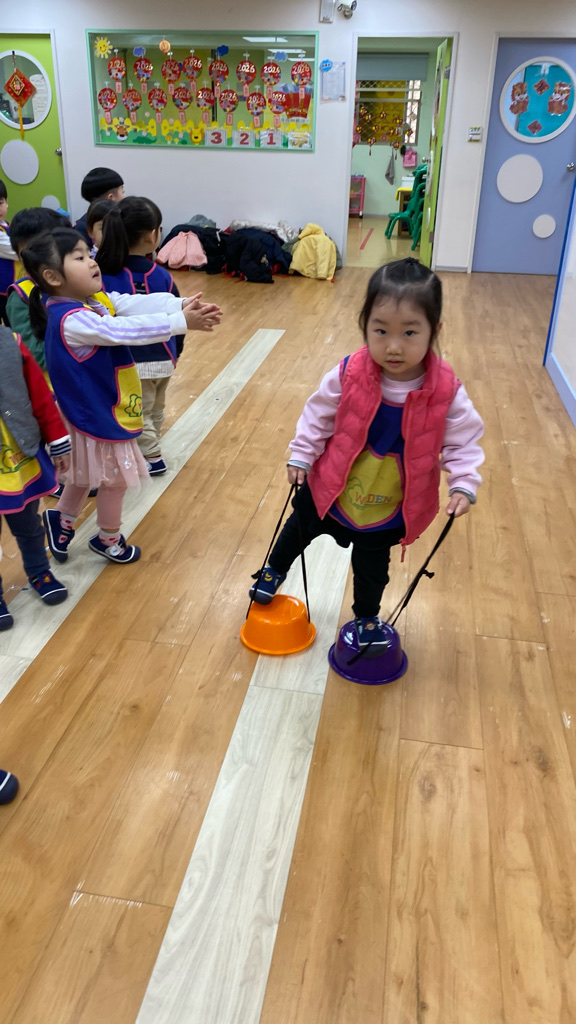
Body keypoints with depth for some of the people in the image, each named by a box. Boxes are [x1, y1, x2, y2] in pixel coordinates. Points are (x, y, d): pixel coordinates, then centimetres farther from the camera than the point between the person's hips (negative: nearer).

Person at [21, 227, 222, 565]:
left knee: (87, 473, 27)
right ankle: (109, 540, 34)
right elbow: (127, 330, -36)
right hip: (98, 415, -9)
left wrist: (181, 304, -25)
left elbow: (137, 304, -11)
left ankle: (62, 519, 48)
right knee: (115, 479, 12)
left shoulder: (95, 300, -1)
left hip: (96, 408, 9)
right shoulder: (71, 321, -30)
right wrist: (181, 322, -37)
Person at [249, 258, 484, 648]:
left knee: (372, 567, 22)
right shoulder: (349, 375, -24)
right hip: (331, 488, 1)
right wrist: (301, 456, -5)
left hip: (390, 507, 0)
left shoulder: (446, 392, -25)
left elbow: (463, 441, -11)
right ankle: (275, 572, 59)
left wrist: (464, 484, -22)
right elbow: (318, 415, -8)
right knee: (299, 529, 26)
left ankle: (367, 617, 52)